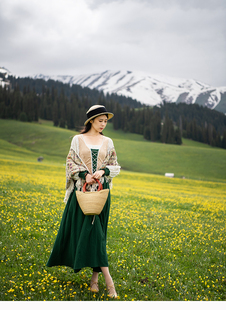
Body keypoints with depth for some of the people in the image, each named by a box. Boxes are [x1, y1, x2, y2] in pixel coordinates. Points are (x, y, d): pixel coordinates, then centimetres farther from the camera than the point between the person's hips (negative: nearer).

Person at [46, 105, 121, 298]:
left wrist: (103, 171, -9)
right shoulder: (78, 139, 3)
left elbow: (115, 166, 11)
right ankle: (108, 279, -3)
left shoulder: (108, 142, 10)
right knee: (91, 230, -7)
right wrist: (85, 174, -14)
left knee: (97, 231, 2)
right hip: (82, 190, -2)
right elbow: (71, 163, 1)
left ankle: (95, 276, 8)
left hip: (101, 191, 2)